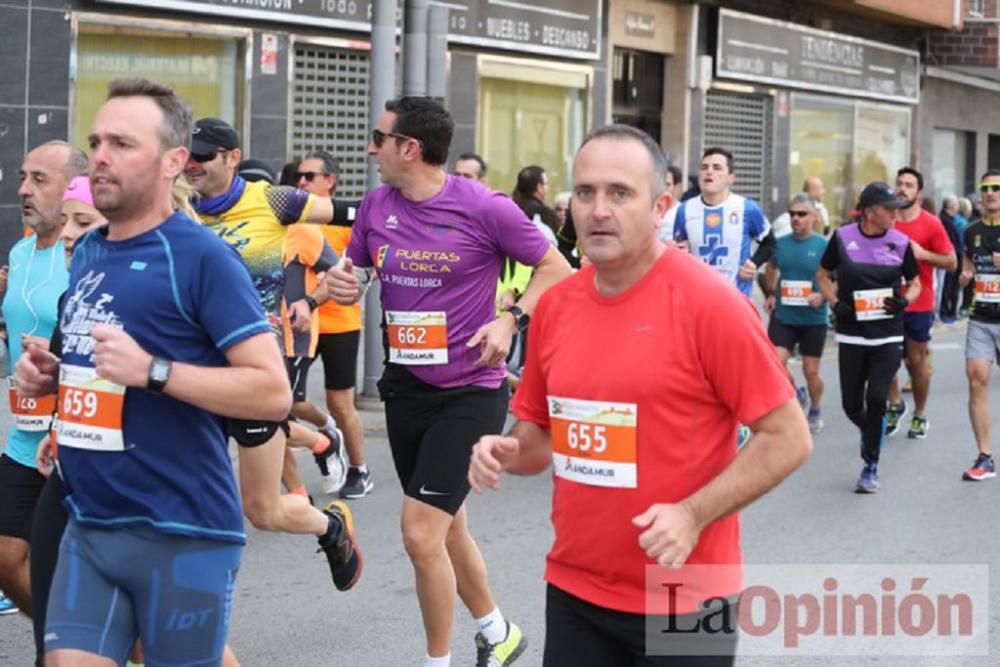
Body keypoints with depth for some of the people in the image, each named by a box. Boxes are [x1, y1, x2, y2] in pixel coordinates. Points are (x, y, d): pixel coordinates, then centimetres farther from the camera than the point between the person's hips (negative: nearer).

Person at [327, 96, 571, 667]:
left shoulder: (484, 207, -14)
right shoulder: (376, 206, 1)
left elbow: (556, 268, -5)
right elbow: (351, 270, 15)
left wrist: (511, 321, -18)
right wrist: (338, 281, -9)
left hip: (469, 393, -6)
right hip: (404, 389, 6)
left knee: (420, 533, -12)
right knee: (446, 529, 18)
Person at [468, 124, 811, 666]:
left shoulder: (709, 303, -14)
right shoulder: (554, 306, 3)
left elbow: (787, 438, -11)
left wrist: (693, 515, -20)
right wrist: (510, 451, -6)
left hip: (681, 599, -5)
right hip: (572, 591, 5)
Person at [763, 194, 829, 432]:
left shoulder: (824, 245, -9)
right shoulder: (781, 243, 3)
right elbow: (771, 268, 23)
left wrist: (823, 295, -21)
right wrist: (770, 293, 9)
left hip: (813, 319, -3)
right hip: (783, 316, 3)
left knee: (811, 371, 7)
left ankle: (815, 411, 32)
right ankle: (797, 395, 21)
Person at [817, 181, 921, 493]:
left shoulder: (900, 242, -1)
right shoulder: (843, 237, -3)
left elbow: (915, 283, 11)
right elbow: (823, 275, 10)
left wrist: (904, 300, -10)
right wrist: (835, 303, -6)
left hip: (888, 337, 0)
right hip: (851, 335, 1)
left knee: (876, 398, -12)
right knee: (852, 405, 5)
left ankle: (870, 466, 2)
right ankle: (871, 433, 40)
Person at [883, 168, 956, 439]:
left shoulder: (931, 224, -6)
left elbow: (951, 262, -4)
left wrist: (923, 253, -16)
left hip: (918, 305, -3)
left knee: (917, 360, 6)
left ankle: (920, 416, 20)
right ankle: (895, 405, 23)